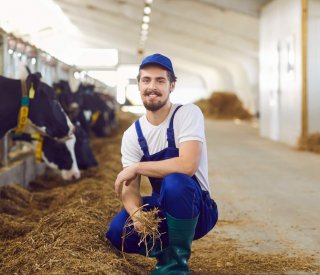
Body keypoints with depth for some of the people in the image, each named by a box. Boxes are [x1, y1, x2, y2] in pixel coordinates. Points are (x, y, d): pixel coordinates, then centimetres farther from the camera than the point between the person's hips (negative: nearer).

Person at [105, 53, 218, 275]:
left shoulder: (188, 114, -14)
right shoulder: (132, 135, 0)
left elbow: (187, 165, -30)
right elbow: (129, 188, -6)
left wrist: (136, 168, -23)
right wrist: (136, 214, -29)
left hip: (197, 210, -4)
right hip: (162, 210, 4)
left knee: (175, 181, -36)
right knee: (118, 231, -23)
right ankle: (165, 252, 8)